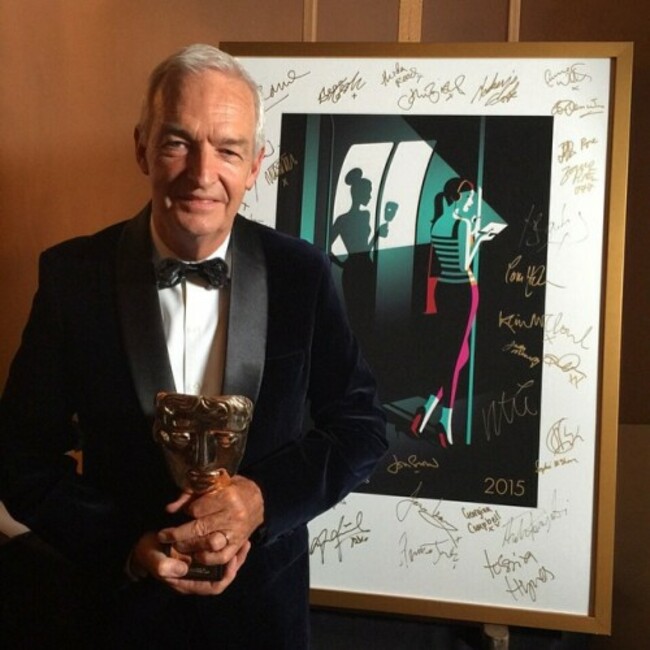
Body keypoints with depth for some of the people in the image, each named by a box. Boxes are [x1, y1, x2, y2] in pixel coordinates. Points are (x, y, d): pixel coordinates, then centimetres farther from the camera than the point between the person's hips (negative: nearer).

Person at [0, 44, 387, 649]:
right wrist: (125, 547, -19)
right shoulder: (73, 275, -13)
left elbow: (361, 427, -5)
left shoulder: (301, 272, -11)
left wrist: (263, 497, -21)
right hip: (126, 598, 0)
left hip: (265, 598, 1)